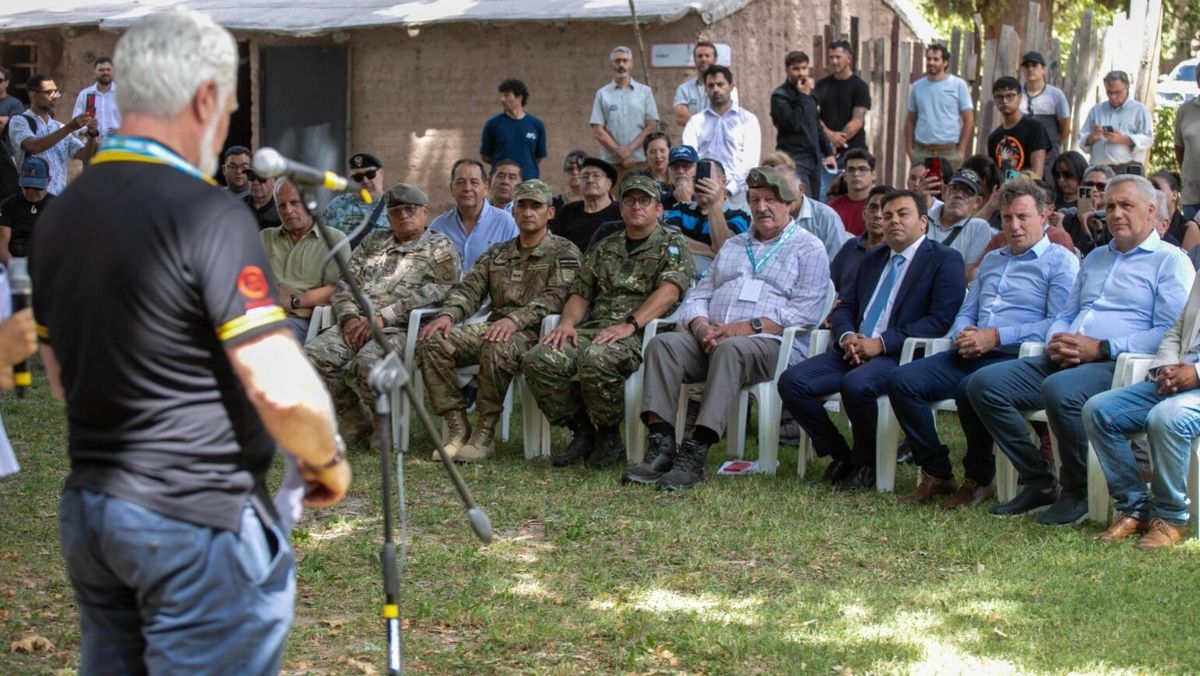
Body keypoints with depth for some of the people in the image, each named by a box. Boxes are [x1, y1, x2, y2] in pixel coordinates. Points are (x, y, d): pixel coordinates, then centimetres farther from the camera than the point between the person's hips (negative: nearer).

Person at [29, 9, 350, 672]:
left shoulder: (59, 215, 7)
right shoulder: (207, 214, -17)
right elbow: (283, 391, -21)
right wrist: (329, 461, -3)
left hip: (86, 510, 8)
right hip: (196, 522, -8)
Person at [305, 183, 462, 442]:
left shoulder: (440, 248, 8)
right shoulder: (373, 243, 26)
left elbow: (436, 292, -9)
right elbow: (344, 283, 20)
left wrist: (383, 318, -16)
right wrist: (349, 318, -3)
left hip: (401, 328, -6)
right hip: (357, 324, 6)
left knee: (367, 362, -36)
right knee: (313, 355, -20)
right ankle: (355, 425, -4)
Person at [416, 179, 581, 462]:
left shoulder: (564, 253, 4)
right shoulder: (498, 254, 25)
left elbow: (555, 298, -12)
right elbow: (469, 288, 15)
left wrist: (515, 319, -28)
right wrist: (448, 314, -8)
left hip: (534, 333, -6)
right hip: (493, 328, 6)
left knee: (496, 349, -40)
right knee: (431, 342, -18)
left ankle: (484, 435, -26)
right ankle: (459, 429, -17)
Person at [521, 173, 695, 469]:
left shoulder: (672, 245, 8)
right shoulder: (604, 249, 26)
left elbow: (669, 291, -9)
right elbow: (580, 292, 22)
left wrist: (630, 324, -22)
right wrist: (568, 322, -1)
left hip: (639, 333, -6)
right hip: (594, 328, 6)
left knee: (596, 359, -39)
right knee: (538, 360, -20)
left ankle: (609, 437, -15)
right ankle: (582, 431, -5)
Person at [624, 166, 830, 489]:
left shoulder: (808, 249, 9)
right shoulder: (732, 246, 30)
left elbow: (803, 312, -6)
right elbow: (698, 296, 23)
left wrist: (742, 329, -14)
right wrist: (701, 326, -3)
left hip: (770, 344, -6)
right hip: (710, 339, 6)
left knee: (730, 349, -38)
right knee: (662, 343, -23)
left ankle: (695, 454, -44)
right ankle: (661, 447, -33)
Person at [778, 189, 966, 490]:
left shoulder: (945, 260, 2)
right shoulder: (872, 259, 25)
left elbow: (940, 320, -10)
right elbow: (845, 305, 22)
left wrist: (881, 343, -16)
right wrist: (847, 336, -4)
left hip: (901, 354, -7)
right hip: (854, 350, 7)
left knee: (856, 384, -37)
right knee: (792, 381, -15)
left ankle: (867, 463, -11)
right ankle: (841, 456, 1)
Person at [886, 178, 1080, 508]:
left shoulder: (1060, 261, 4)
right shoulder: (991, 261, 28)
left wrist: (995, 337, -15)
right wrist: (963, 334, 1)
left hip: (1015, 356, -7)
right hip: (971, 355, 7)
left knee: (971, 388, -37)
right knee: (901, 380, -15)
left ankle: (979, 478, -14)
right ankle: (936, 473, -7)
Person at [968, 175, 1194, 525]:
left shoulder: (1170, 261, 3)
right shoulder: (1095, 258, 28)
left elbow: (1171, 333, -9)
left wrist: (1102, 349, -17)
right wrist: (1056, 341, 2)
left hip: (1118, 365, -8)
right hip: (1064, 361, 8)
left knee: (1060, 390, -38)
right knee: (984, 383, -11)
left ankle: (1078, 492, -16)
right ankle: (1039, 481, -5)